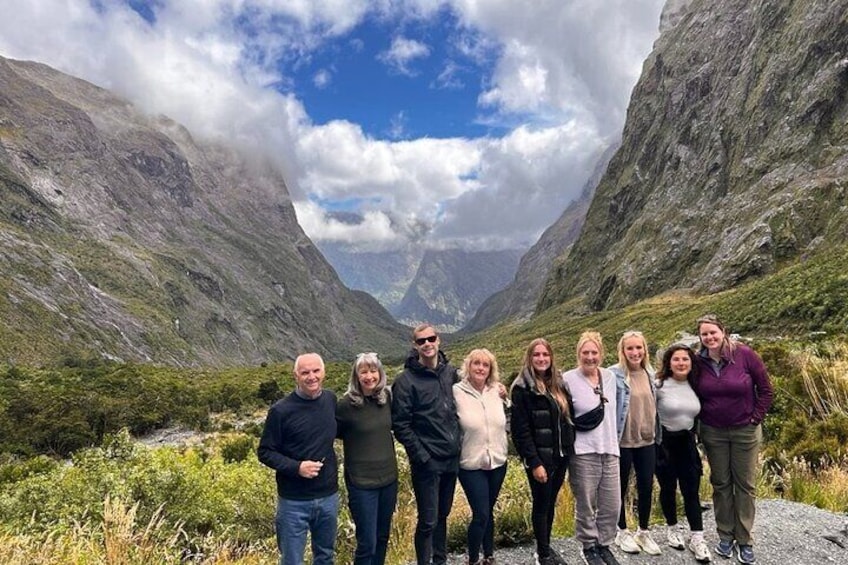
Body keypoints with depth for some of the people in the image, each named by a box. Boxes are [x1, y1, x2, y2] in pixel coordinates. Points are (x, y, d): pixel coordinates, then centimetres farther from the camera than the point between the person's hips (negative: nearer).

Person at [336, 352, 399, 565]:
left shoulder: (387, 397, -2)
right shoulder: (346, 404, -15)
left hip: (389, 478, 5)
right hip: (362, 483, -5)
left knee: (383, 537, 18)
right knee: (367, 542, 1)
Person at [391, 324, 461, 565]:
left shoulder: (450, 372, 5)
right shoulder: (406, 380, -12)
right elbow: (400, 425, -12)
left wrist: (457, 443, 9)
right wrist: (420, 456, -14)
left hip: (451, 458, 5)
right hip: (427, 462, -5)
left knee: (443, 515, 18)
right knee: (428, 520, 1)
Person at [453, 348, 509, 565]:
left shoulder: (496, 392, 2)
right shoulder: (456, 392, -13)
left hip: (498, 462, 4)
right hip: (471, 465, -4)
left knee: (488, 512, 17)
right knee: (480, 514, -5)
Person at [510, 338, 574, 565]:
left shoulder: (558, 385, 10)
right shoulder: (522, 388, -12)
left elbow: (566, 420, 15)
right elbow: (520, 430, -15)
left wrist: (569, 449, 9)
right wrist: (534, 462, -18)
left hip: (560, 455, 6)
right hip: (540, 458, -6)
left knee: (551, 503, 16)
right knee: (541, 504, 5)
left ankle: (546, 546, 30)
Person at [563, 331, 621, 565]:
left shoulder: (610, 376, 8)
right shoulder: (568, 379, -9)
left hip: (609, 450, 5)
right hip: (583, 452, -5)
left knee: (612, 504, 10)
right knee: (586, 504, 5)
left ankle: (604, 544, 29)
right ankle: (589, 546, 24)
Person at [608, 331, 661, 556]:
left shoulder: (649, 372, 5)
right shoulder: (614, 375, -14)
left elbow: (653, 404, 16)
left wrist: (657, 434, 16)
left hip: (647, 440, 5)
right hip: (623, 442, -5)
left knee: (646, 487, 11)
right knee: (621, 488, 10)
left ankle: (643, 532, 29)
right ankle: (622, 532, 27)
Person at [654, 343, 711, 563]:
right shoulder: (659, 385, -14)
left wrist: (694, 435, 14)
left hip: (687, 443, 4)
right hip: (664, 443, -4)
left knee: (691, 490, 3)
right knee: (668, 488, 9)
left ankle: (696, 538, 12)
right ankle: (672, 529, 29)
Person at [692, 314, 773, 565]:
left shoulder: (744, 354, -14)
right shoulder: (698, 361, -7)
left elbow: (766, 389, -5)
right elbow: (694, 394, 7)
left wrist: (755, 418, -7)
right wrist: (700, 423, 3)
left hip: (745, 431, -2)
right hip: (713, 433, 2)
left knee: (745, 484, 7)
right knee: (720, 483, 12)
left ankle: (745, 540, 20)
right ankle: (725, 535, 26)